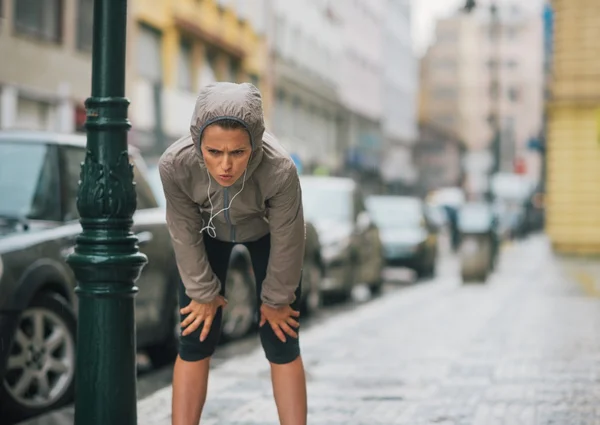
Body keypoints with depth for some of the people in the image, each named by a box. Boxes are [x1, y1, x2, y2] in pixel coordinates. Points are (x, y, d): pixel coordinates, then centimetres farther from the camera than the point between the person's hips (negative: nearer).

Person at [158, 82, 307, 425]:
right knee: (195, 342, 0)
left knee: (281, 344, -1)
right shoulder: (175, 164, -38)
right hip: (208, 233, 1)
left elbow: (287, 241, -24)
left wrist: (275, 299, -10)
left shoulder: (280, 169, -43)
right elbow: (185, 234, -19)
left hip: (267, 232, -1)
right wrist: (203, 292, -7)